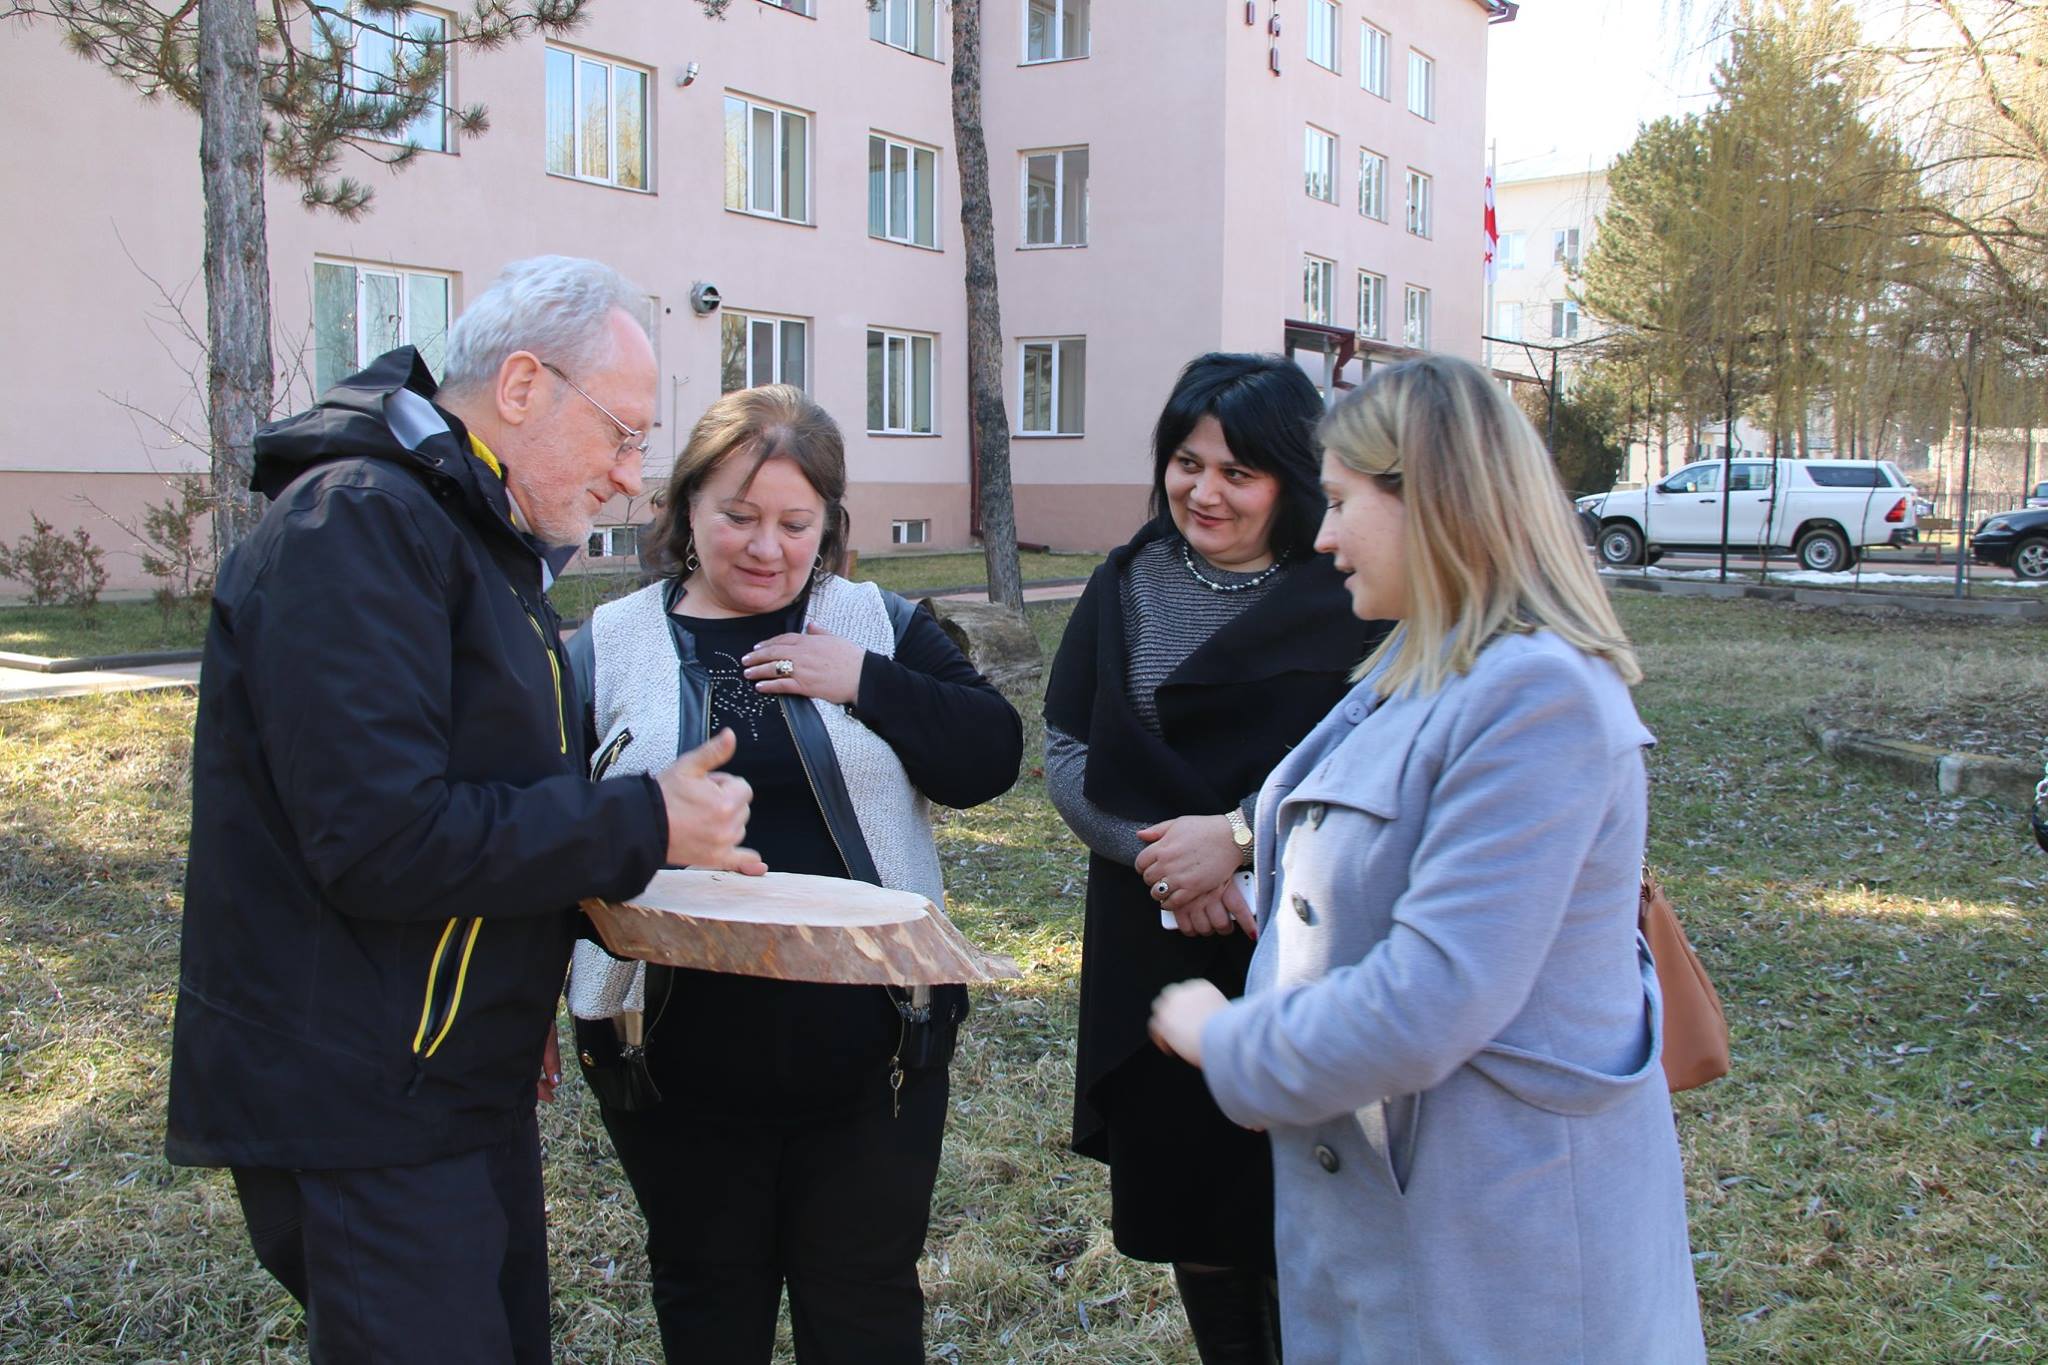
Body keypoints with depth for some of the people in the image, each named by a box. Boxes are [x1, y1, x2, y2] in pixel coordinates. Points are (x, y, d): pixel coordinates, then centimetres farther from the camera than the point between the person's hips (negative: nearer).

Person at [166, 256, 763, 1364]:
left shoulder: (482, 539, 14)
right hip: (359, 1107, -10)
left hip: (464, 1083, 10)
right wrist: (643, 824, -19)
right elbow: (383, 839, -27)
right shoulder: (357, 525, -19)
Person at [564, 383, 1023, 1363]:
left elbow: (991, 759, -4)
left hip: (869, 1051, 0)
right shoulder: (608, 649, 1)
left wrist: (868, 682, -15)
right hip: (682, 1057, 0)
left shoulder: (880, 626, 3)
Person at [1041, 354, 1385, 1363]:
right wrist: (1154, 856, -12)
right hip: (1151, 948, 4)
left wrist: (1237, 835, -19)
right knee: (1184, 1202, 14)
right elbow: (1064, 749, 3)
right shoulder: (1125, 585, 7)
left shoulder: (1346, 600, -5)